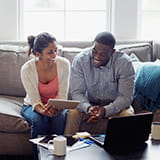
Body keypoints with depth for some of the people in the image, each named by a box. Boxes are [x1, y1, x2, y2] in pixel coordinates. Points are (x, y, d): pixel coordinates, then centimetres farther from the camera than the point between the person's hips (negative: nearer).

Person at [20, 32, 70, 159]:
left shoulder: (64, 64, -17)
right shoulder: (27, 69, -22)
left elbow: (62, 96, -13)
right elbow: (35, 101, -21)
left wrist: (55, 107, -35)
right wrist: (43, 111, -43)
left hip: (57, 106, 1)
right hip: (33, 106, -1)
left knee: (59, 118, -32)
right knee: (39, 120, -33)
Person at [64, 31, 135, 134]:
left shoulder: (124, 63, -19)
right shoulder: (80, 60, -15)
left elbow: (125, 97, -19)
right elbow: (77, 92, -14)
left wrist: (105, 110, -35)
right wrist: (88, 107, -36)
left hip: (115, 105, -1)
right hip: (90, 104, 1)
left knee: (128, 115, -32)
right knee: (72, 113, -28)